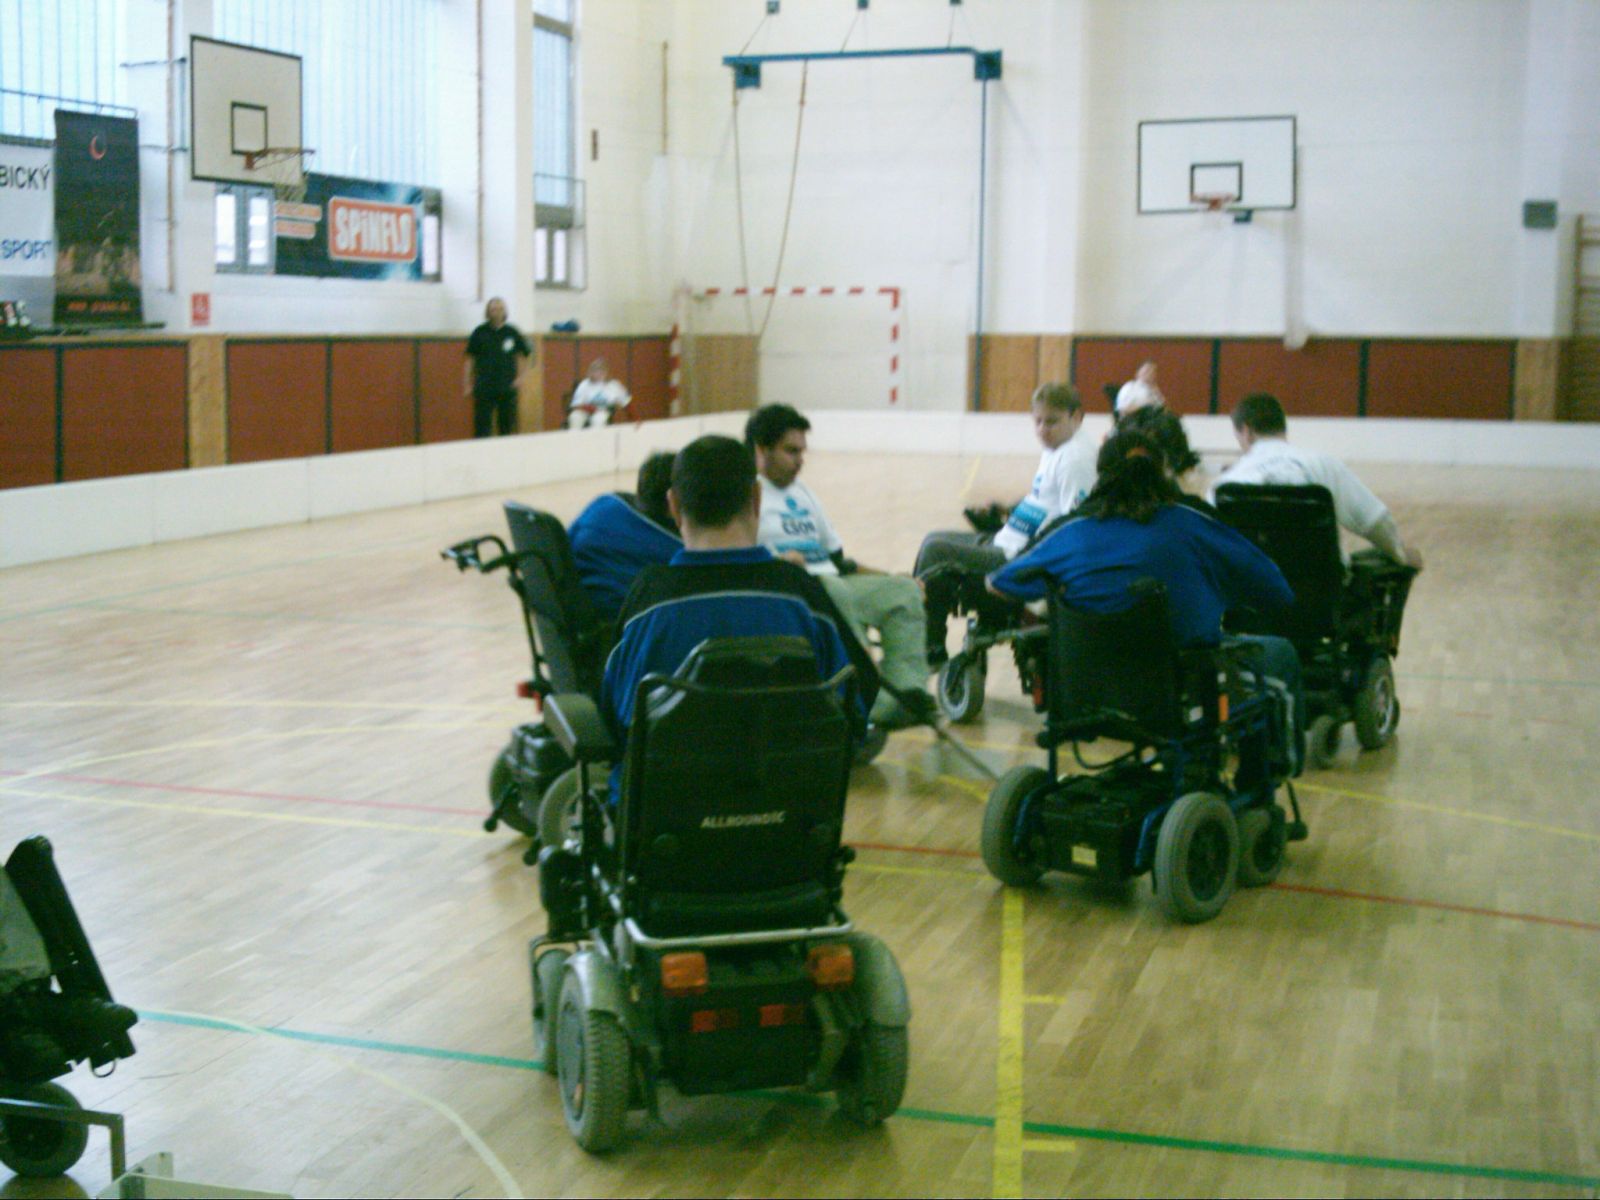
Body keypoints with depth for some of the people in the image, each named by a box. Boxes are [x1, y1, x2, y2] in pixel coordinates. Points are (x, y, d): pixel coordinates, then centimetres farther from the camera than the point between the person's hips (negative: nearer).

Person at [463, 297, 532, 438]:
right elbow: (469, 360, 4)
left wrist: (520, 376, 7)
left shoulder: (512, 332, 4)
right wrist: (467, 384, -2)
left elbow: (527, 354, 16)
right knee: (481, 428, -6)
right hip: (484, 388, -2)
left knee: (507, 427, 6)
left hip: (508, 388, 2)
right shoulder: (480, 332, 1)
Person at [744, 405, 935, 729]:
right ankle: (872, 703, -40)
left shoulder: (802, 493, 29)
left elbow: (837, 558, 29)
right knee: (836, 594, -37)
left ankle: (906, 689, -22)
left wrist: (886, 578, 20)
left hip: (835, 584, 9)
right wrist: (778, 563, -27)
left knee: (905, 591, -6)